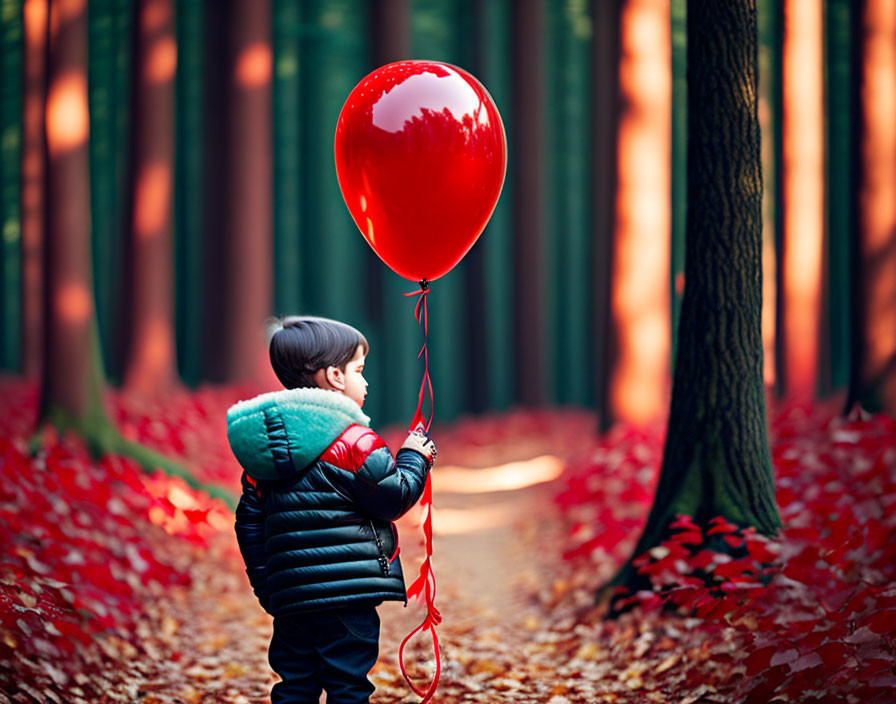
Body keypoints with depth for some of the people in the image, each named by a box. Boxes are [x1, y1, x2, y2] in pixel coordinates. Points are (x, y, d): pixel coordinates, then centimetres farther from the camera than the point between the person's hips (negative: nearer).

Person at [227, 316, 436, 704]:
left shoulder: (262, 449, 11)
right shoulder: (354, 441, -10)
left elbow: (249, 521, 13)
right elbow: (394, 498, -6)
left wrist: (265, 585, 20)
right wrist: (414, 459, 11)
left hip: (290, 595, 6)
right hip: (348, 591, -6)